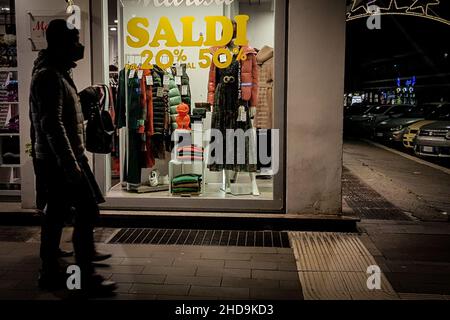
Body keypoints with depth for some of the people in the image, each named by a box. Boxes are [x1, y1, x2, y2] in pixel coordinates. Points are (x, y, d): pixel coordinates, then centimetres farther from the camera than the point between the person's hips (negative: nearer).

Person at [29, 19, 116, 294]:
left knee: (56, 215, 14)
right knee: (87, 213, -7)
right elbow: (53, 125, -23)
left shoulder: (55, 73, 16)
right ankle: (88, 277, -1)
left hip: (55, 160, 10)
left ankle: (50, 273, 24)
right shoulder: (50, 76, -15)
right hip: (61, 161, -10)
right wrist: (71, 165, -25)